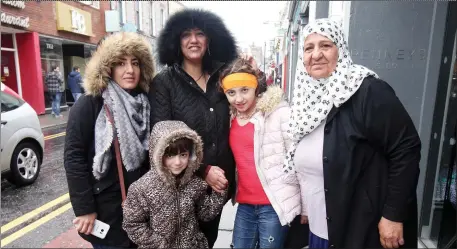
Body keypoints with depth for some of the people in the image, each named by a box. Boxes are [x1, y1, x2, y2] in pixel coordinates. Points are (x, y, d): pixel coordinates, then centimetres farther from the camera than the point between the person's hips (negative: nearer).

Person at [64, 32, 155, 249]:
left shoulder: (145, 103, 2)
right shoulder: (89, 104, -13)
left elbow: (150, 155, 7)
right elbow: (74, 157, -15)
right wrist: (84, 208, -16)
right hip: (106, 208, -5)